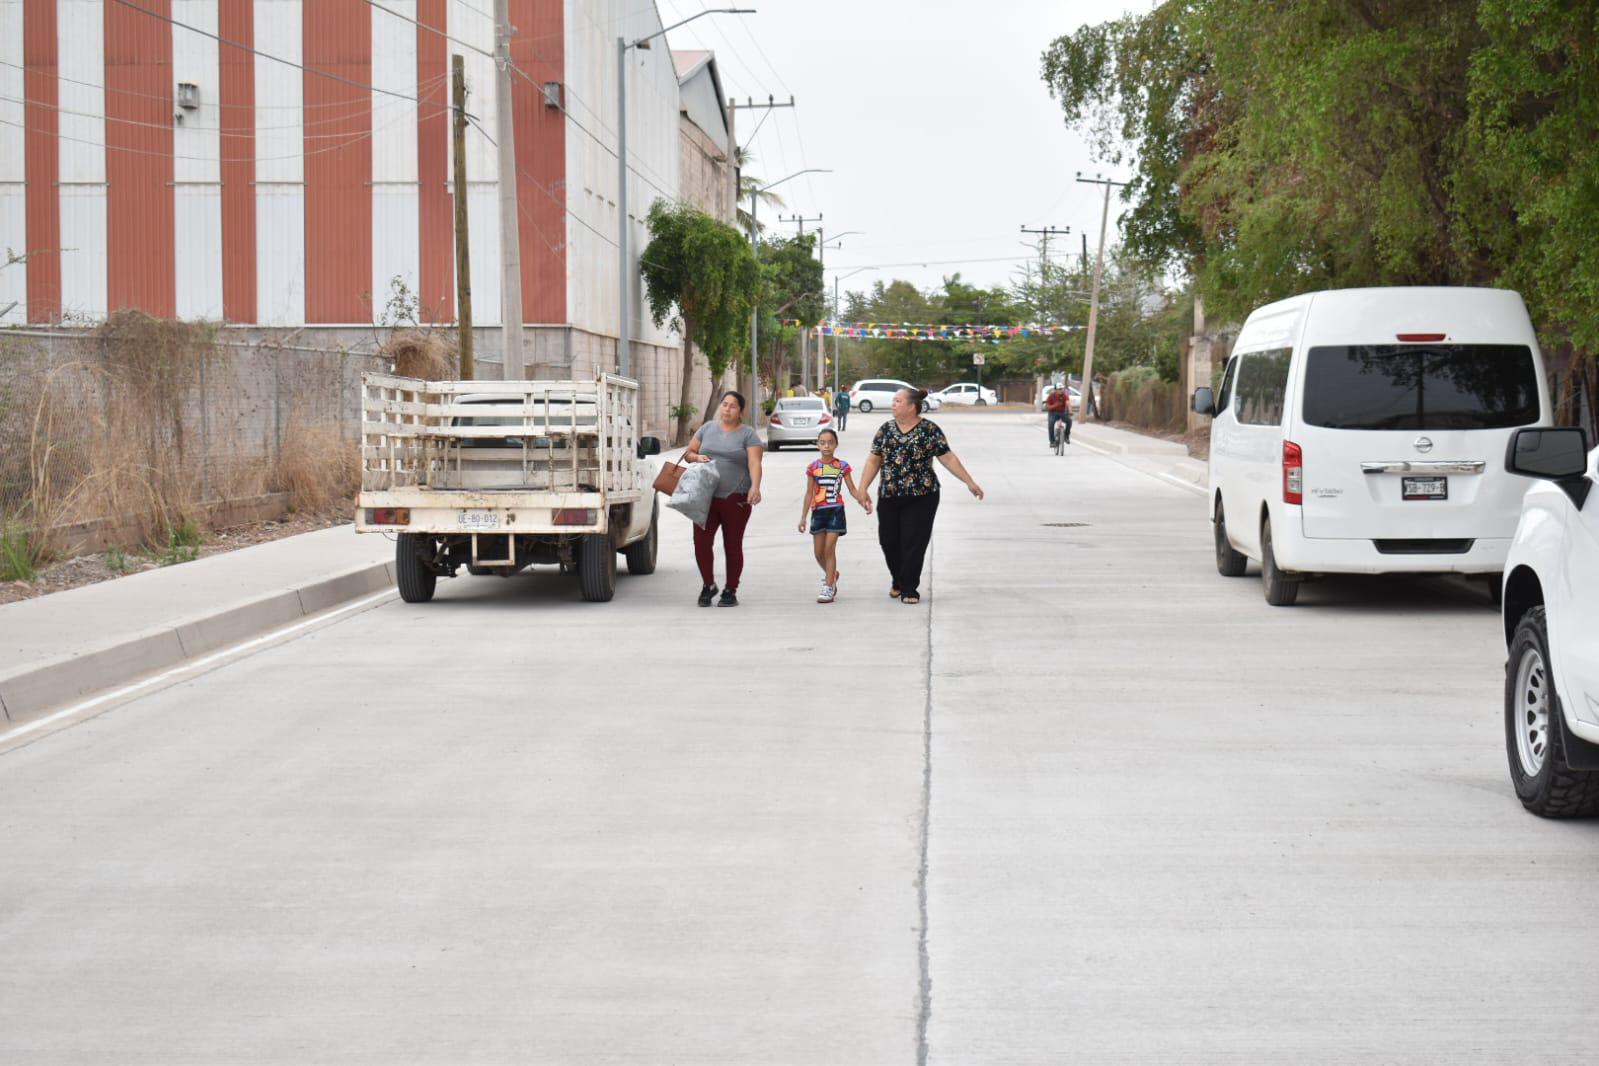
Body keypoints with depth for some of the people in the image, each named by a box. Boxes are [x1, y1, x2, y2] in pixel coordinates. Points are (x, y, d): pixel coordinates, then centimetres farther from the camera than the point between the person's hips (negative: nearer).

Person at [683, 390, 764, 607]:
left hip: (735, 499, -3)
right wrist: (697, 457, -5)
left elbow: (755, 463, -13)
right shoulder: (708, 428, 12)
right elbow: (688, 453, 19)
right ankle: (708, 585, 15)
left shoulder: (748, 434, 0)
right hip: (706, 498, 3)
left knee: (732, 545, 3)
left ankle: (731, 591, 14)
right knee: (701, 542, -6)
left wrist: (755, 487, -30)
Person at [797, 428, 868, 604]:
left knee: (829, 549, -9)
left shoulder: (842, 466, 0)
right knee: (819, 552, 6)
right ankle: (831, 574, 34)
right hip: (818, 511, 2)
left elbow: (852, 489, 2)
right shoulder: (813, 468, 2)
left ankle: (829, 587, -4)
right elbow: (809, 494, 5)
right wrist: (803, 517, 3)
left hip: (835, 510, -2)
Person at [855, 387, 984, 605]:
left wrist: (969, 482, -4)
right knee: (888, 541, 7)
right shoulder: (886, 429, 7)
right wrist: (863, 488, 2)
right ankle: (898, 581, 31)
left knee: (913, 544, -4)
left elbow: (948, 458, -2)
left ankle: (909, 589, 8)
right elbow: (874, 461, 9)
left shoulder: (930, 430, -4)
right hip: (889, 498, 4)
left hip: (920, 498, -4)